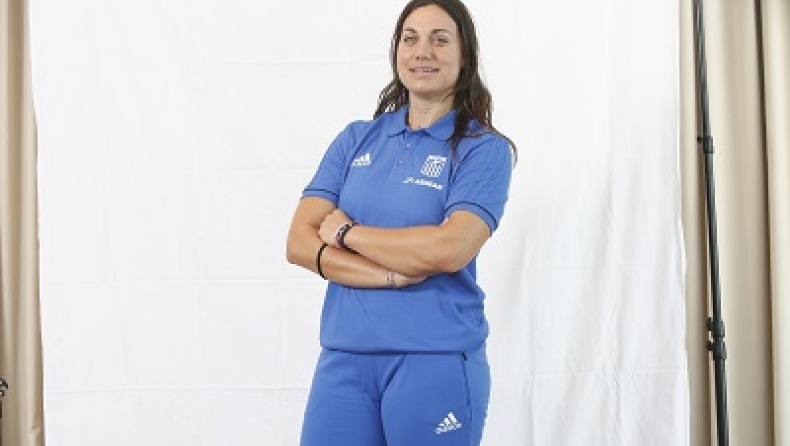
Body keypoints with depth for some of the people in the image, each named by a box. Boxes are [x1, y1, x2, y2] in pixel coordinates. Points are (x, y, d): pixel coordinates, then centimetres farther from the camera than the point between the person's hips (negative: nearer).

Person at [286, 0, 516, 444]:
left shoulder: (484, 149, -3)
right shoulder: (356, 140, 8)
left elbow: (450, 249, -18)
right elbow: (299, 243, 0)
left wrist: (346, 232, -7)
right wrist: (394, 274, -14)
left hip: (436, 360, -3)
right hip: (343, 358, 3)